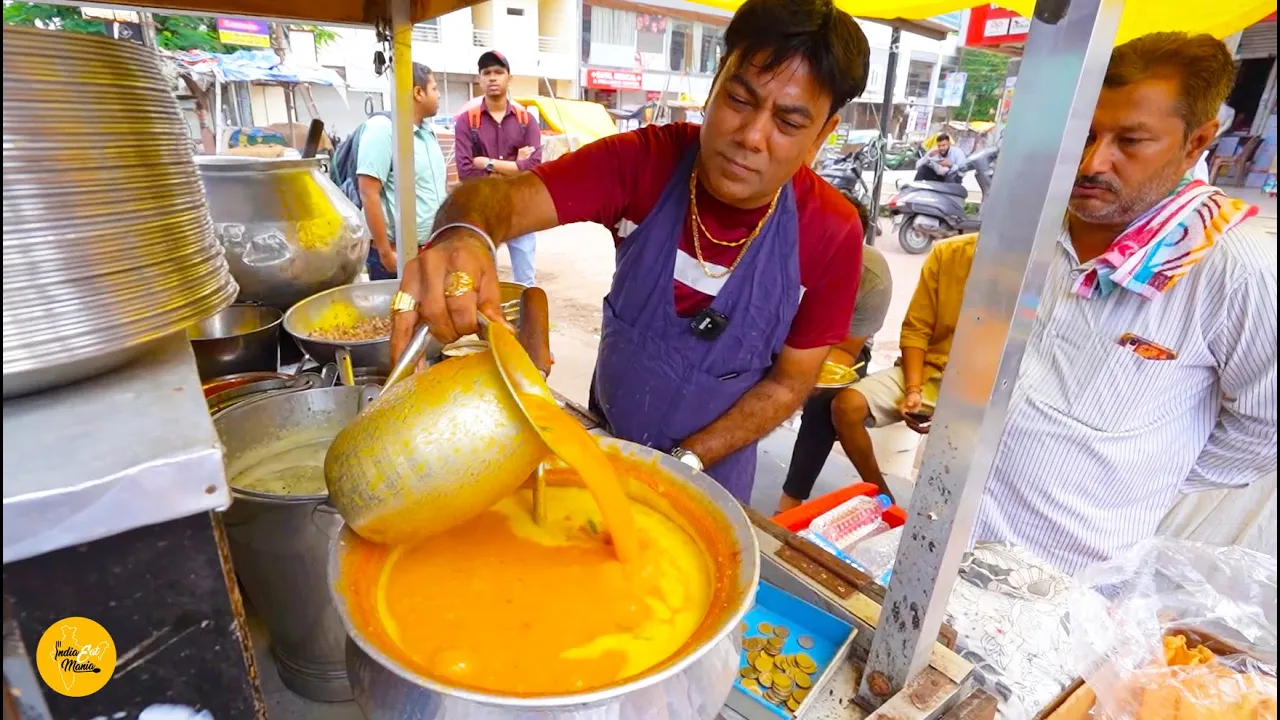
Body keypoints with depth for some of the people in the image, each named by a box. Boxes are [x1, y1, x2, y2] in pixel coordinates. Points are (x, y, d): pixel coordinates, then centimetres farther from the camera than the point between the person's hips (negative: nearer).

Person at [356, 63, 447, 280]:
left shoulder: (429, 131, 12)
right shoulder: (382, 127, -12)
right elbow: (368, 193, -17)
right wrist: (385, 252, -19)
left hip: (435, 249, 8)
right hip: (399, 253, -7)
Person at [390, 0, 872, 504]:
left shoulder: (831, 234, -20)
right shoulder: (646, 160, -21)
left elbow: (790, 381, -13)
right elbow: (504, 196, -30)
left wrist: (685, 462, -20)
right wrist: (461, 235, -53)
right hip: (602, 438, 2)